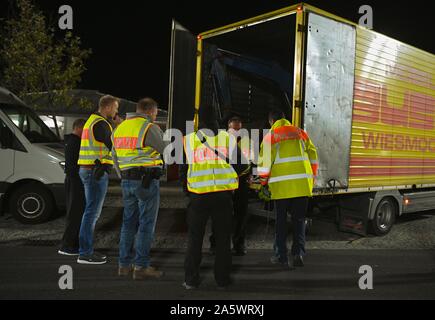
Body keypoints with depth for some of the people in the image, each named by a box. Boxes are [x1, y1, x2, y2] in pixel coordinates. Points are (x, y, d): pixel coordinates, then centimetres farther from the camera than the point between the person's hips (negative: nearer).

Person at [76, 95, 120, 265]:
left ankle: (87, 250, 21)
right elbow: (113, 146, -14)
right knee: (92, 212, -6)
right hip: (97, 172, -11)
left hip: (89, 170, 11)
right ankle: (85, 254, 0)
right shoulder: (101, 124, -13)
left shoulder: (93, 120, 19)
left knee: (92, 211, 14)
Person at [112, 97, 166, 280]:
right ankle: (141, 267, 4)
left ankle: (124, 264, 20)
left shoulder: (120, 128, 14)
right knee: (146, 224, 0)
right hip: (147, 181, -7)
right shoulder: (149, 128, -10)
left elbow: (116, 159, 17)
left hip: (127, 181, 7)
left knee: (129, 222, 14)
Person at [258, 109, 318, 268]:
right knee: (299, 219, 13)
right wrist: (312, 176, 22)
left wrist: (264, 181, 11)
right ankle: (298, 252, 1)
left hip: (282, 186, -3)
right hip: (303, 184, 3)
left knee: (281, 220, 9)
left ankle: (281, 256, 13)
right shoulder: (300, 132, 12)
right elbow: (313, 155, 13)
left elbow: (265, 161, -4)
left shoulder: (271, 136, 1)